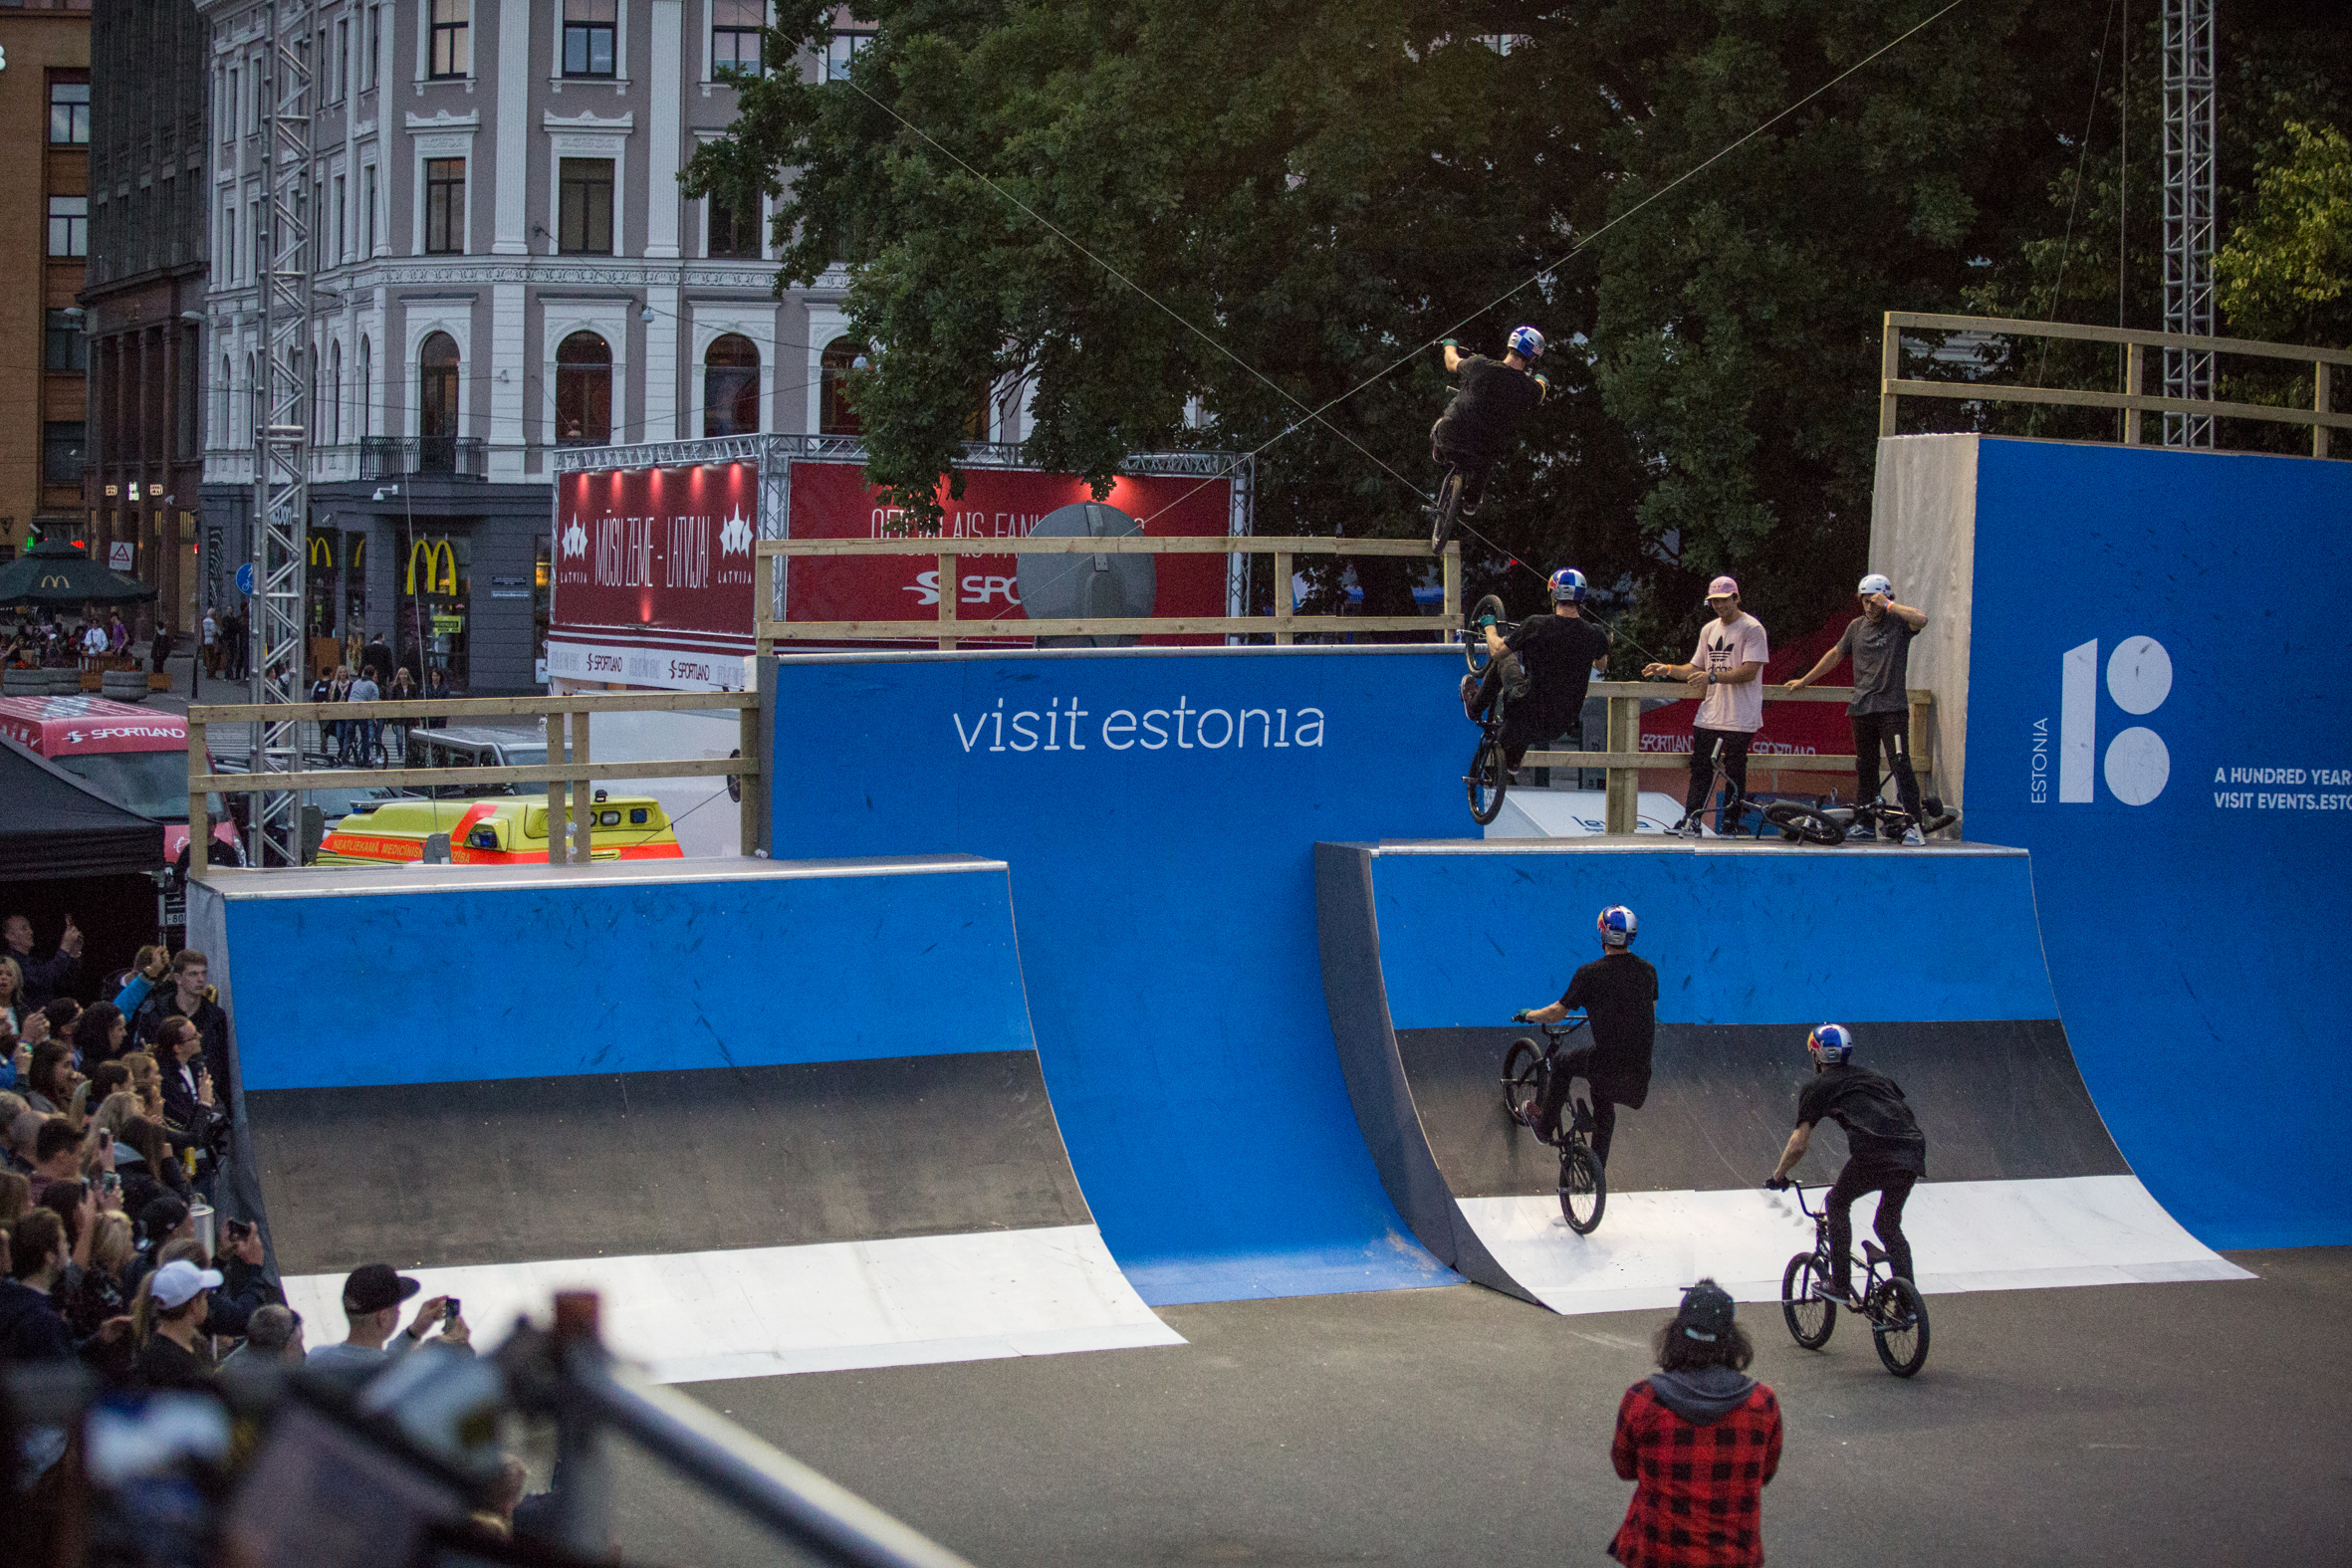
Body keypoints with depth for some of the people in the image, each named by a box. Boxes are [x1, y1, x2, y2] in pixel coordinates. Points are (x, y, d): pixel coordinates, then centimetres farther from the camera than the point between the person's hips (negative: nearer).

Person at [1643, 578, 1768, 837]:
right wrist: (1668, 670, 5)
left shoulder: (1752, 629, -7)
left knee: (1734, 773, -2)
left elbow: (1749, 672, -17)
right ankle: (1691, 821, 6)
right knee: (1700, 768, 4)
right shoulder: (1709, 630, 16)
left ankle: (1730, 822, 5)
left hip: (1739, 718, -7)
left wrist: (1713, 676, -25)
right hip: (1708, 716, 7)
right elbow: (1696, 668, 22)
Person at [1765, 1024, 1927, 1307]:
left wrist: (1778, 1176, 27)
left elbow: (1799, 1144, 12)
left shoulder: (1818, 1087, 15)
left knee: (1837, 1202, 20)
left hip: (1874, 1152, -5)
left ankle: (1841, 1285, 12)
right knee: (1889, 1226, 22)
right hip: (1913, 1153, 5)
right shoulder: (1875, 1077, 31)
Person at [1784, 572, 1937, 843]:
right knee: (1865, 767, 9)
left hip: (1892, 707, -5)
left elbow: (1921, 619, -23)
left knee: (1900, 764, -12)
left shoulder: (1898, 623, -1)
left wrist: (1888, 605, -17)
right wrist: (1805, 680, 28)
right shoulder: (1857, 626, 14)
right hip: (1862, 708, 5)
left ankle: (1914, 824, -13)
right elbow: (1835, 655, 25)